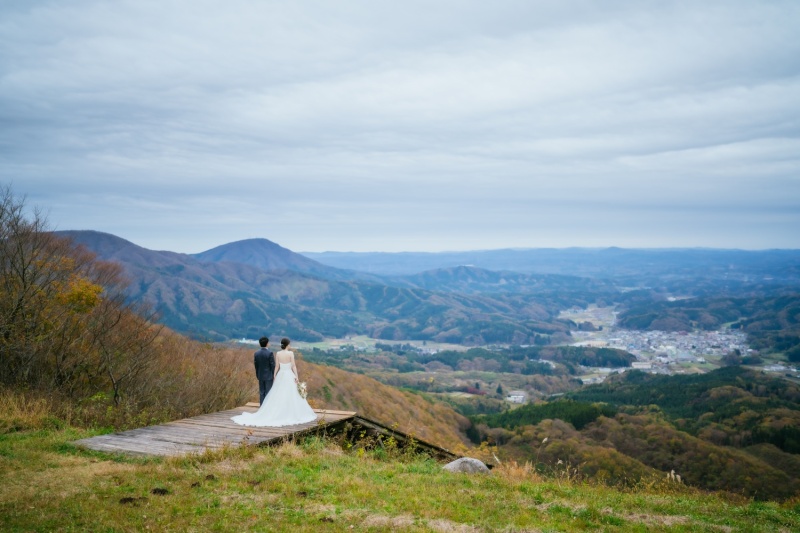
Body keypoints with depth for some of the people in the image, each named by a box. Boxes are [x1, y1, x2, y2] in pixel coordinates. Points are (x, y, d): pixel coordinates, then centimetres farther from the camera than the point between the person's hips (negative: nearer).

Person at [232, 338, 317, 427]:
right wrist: (296, 376, -8)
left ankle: (277, 414, 7)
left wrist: (274, 376, 8)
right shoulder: (291, 353, -11)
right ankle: (291, 415, 5)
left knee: (278, 396, 8)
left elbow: (276, 366, 0)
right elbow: (293, 366, -11)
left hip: (281, 375, 3)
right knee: (291, 396, 3)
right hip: (289, 375, -3)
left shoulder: (278, 354, -2)